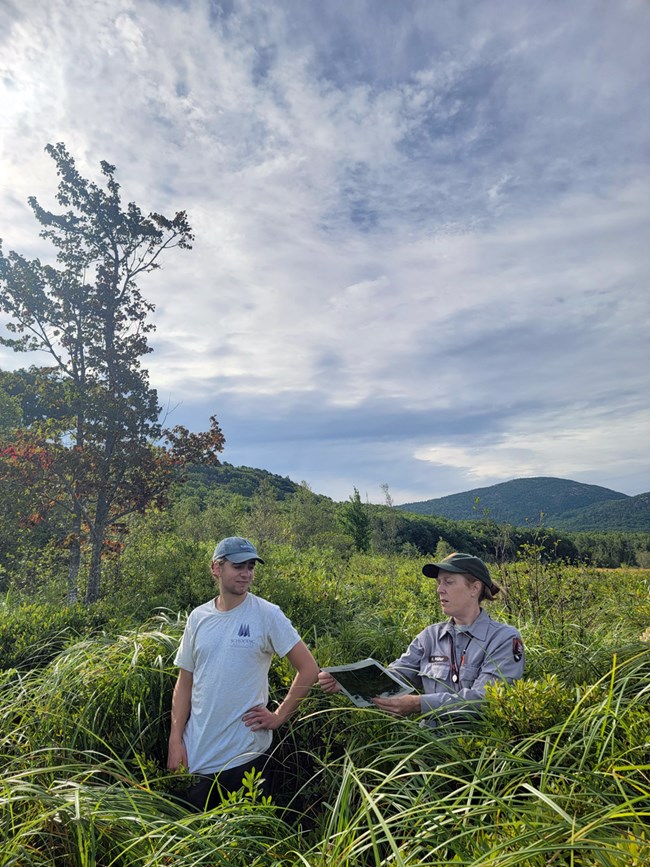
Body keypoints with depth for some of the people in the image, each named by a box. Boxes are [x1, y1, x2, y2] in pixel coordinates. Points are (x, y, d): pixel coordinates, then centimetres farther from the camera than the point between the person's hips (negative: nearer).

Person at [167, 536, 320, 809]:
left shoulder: (267, 615, -12)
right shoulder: (198, 617, 0)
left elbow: (309, 669, -10)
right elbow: (184, 683, 6)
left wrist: (279, 716, -11)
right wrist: (175, 740, 0)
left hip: (246, 755, -3)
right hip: (195, 756, 4)